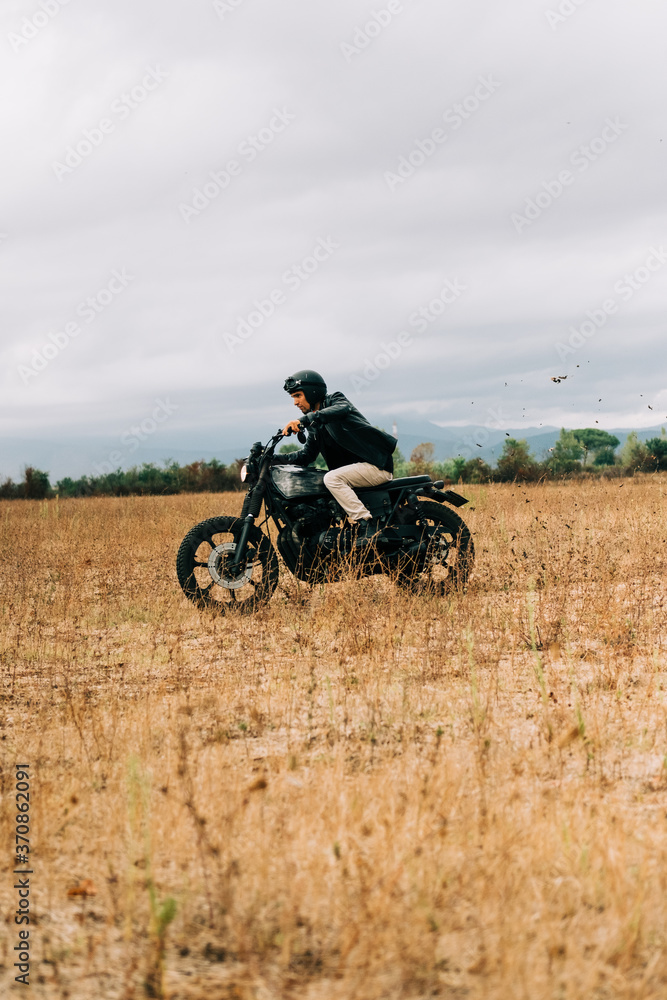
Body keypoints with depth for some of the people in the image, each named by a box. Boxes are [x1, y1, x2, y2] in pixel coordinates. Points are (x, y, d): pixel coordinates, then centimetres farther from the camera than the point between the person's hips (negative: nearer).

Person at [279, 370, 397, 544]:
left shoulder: (336, 400, -5)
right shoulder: (314, 425, 18)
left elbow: (341, 408, -31)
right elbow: (307, 454, 15)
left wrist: (303, 420, -43)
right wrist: (275, 458, -1)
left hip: (377, 465, -9)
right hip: (353, 466, 9)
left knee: (332, 479, -28)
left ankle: (367, 524, -31)